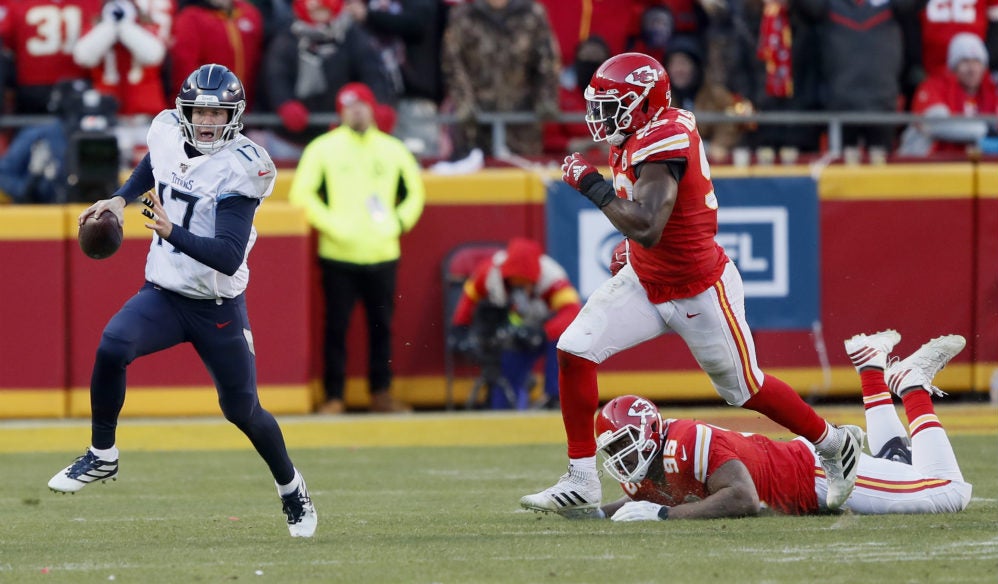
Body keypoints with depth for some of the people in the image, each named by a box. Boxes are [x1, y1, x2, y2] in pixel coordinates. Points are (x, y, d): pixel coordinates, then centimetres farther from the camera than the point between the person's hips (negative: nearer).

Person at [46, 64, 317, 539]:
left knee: (242, 410, 8)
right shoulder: (168, 132, -4)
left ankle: (292, 490, 35)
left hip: (218, 308, -3)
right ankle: (102, 456, -10)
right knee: (112, 346, -26)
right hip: (163, 295, 3)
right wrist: (120, 199, 7)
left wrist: (173, 233, -42)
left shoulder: (240, 168, -21)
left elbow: (229, 257, -29)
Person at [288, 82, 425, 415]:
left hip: (382, 255, 3)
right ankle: (333, 397, 3)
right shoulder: (324, 148, 2)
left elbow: (414, 193, 19)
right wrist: (329, 224, -11)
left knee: (382, 325, 6)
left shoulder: (392, 150, 11)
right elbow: (302, 193, -1)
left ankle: (381, 393, 16)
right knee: (336, 326, -2)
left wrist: (399, 222, 3)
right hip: (338, 255, -3)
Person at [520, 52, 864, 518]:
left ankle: (835, 444, 34)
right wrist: (634, 247, 10)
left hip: (699, 293, -8)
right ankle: (582, 483, -2)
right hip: (644, 283, 9)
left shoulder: (661, 144, -29)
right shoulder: (637, 136, -1)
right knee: (574, 351, -8)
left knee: (745, 389, 9)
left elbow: (646, 227, -39)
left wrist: (591, 184, -32)